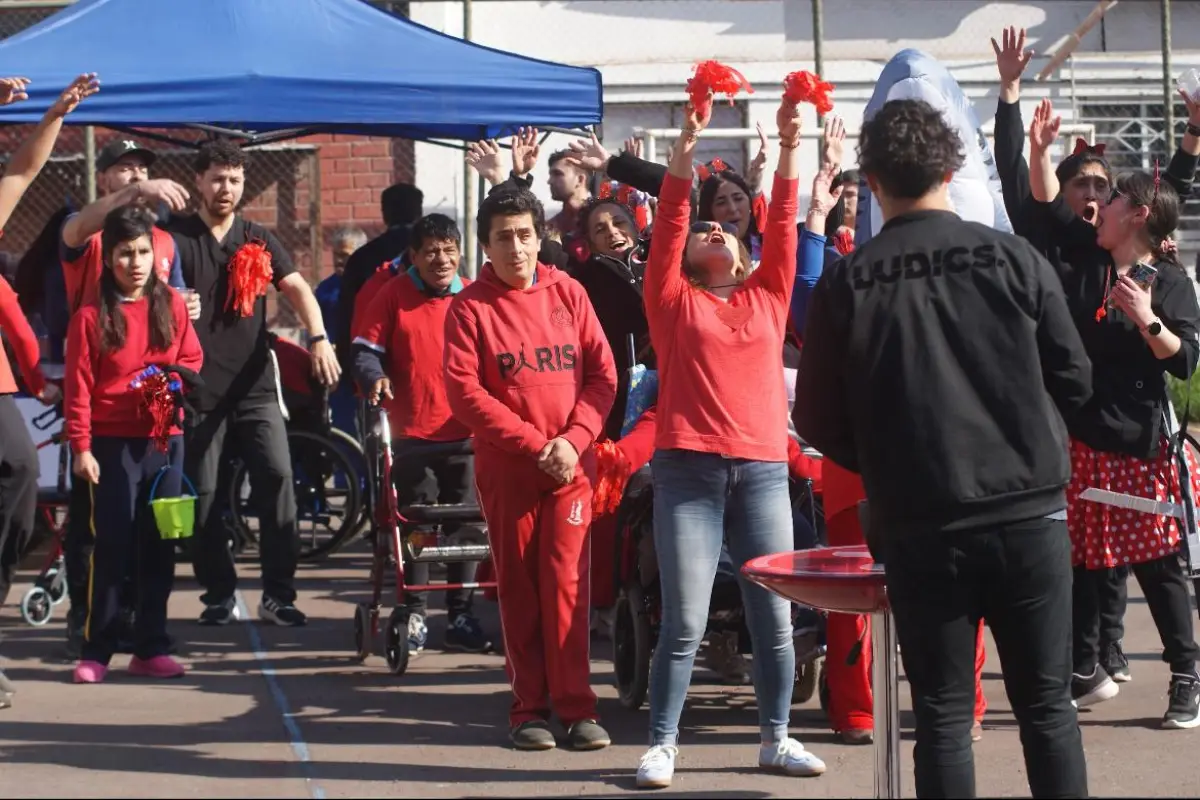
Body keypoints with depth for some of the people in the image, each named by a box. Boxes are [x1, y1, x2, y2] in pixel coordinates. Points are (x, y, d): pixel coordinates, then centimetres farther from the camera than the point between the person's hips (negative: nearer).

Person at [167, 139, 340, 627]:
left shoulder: (259, 241, 10)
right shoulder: (177, 239, 2)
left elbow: (297, 289, -1)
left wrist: (318, 338, -18)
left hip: (255, 386, 2)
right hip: (199, 389, -1)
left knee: (277, 479, -10)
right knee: (203, 496, 2)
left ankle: (278, 595, -4)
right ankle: (219, 595, 16)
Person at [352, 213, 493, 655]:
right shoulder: (394, 295, 1)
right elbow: (365, 349, 2)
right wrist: (374, 378, -18)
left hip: (466, 433, 2)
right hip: (412, 432, -2)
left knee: (464, 527, 6)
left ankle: (460, 616, 15)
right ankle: (413, 614, 14)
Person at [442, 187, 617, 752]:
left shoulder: (568, 293, 6)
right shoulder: (470, 307, 0)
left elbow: (602, 373, 4)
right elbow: (463, 391, -8)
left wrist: (573, 439, -10)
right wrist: (535, 444, -12)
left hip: (570, 465, 1)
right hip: (505, 467, -1)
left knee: (566, 582, -5)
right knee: (518, 589, 4)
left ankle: (576, 705, -1)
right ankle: (529, 707, 10)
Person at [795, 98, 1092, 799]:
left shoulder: (846, 282, -5)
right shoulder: (1012, 258, -4)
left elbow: (819, 421, -1)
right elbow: (1074, 380, 2)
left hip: (920, 526, 0)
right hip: (1029, 513, 0)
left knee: (944, 715, 8)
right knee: (1048, 705, 10)